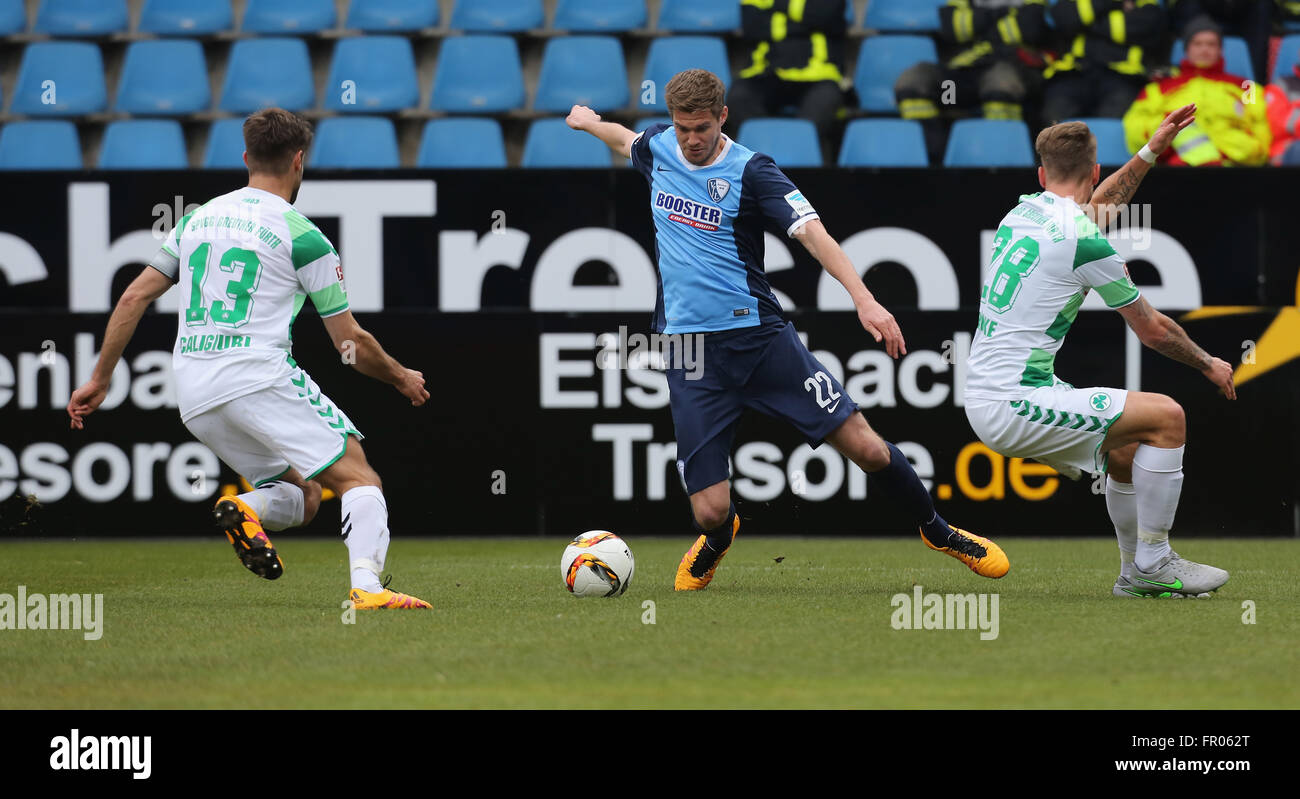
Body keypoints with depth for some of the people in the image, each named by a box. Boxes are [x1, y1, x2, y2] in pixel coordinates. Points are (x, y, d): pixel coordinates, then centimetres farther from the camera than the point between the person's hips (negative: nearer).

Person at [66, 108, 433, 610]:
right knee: (357, 476, -7)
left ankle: (245, 509, -16)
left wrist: (100, 379, 23)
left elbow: (134, 297, 16)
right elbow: (351, 342, 5)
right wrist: (402, 378, 22)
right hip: (259, 375, -6)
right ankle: (366, 585, -31)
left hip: (193, 397, 6)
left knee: (304, 495, 17)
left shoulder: (198, 218, 18)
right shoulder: (302, 235, 1)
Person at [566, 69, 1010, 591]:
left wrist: (863, 298, -32)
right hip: (690, 352, 2)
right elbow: (626, 140, 31)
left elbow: (812, 233, -18)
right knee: (711, 511, -7)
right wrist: (589, 121, 51)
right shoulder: (657, 149, 5)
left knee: (866, 448, -9)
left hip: (759, 336, -2)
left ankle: (938, 532, 19)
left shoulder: (750, 171, -8)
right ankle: (717, 540, 33)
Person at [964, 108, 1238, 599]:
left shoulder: (1025, 211, 10)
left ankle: (1135, 572, 28)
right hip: (1013, 406, -9)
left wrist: (1151, 151, 40)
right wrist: (1208, 365, 14)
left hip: (983, 399, 9)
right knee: (1166, 417, -9)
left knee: (1126, 448, 22)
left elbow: (1095, 207, 36)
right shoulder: (1083, 241, -14)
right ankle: (1153, 563, -3)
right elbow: (1153, 331, -3)